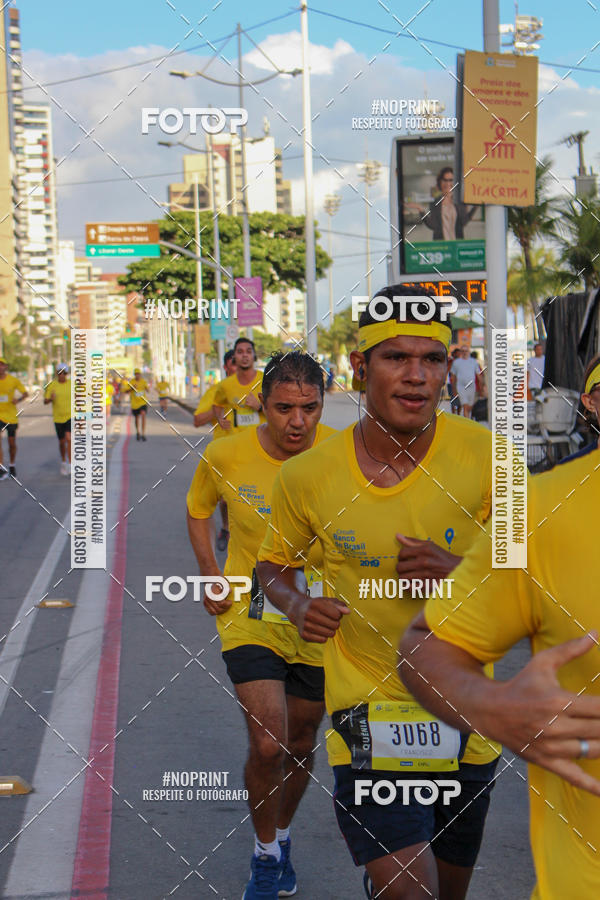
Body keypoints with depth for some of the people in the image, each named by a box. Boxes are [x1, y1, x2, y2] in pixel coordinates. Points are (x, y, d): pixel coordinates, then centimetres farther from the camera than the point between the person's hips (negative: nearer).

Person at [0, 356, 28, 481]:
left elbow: (25, 393, 4)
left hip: (11, 416, 1)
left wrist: (19, 400, -16)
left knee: (12, 443, 10)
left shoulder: (13, 380, -4)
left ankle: (12, 466, 35)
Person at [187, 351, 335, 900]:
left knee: (301, 745, 16)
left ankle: (282, 837, 44)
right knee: (267, 745, -13)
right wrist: (213, 580, -2)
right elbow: (198, 511, 8)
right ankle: (265, 855, 13)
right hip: (250, 615, -1)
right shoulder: (226, 456, -13)